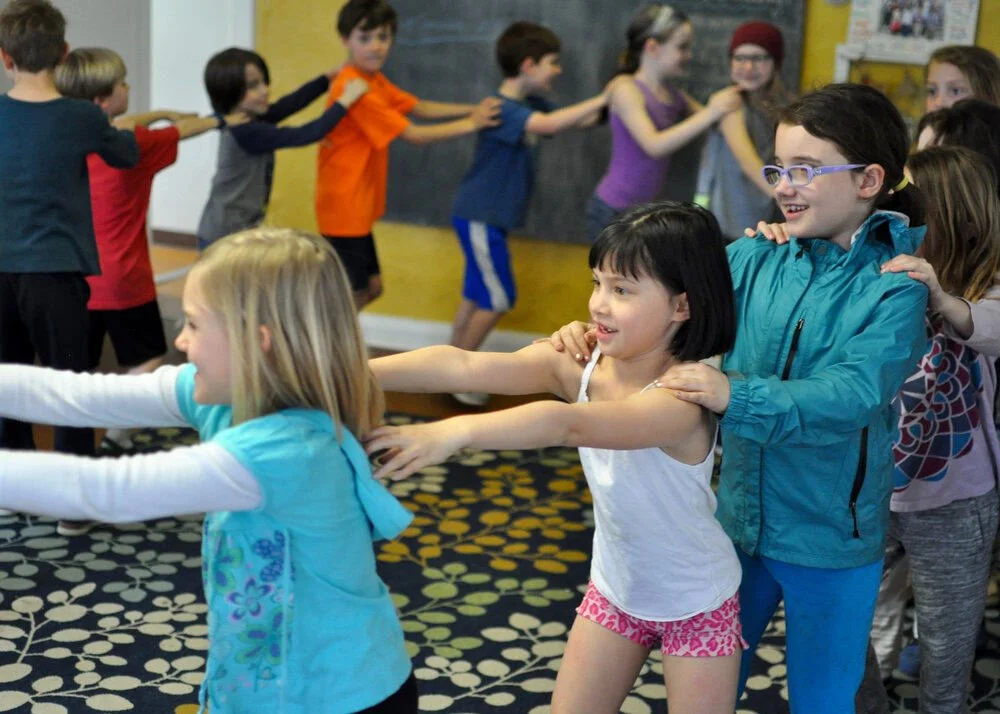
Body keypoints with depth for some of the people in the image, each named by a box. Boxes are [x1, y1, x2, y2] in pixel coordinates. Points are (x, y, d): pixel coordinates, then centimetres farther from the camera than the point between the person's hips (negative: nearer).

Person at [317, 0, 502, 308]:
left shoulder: (375, 80, 9)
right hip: (344, 206, -10)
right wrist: (470, 124, -13)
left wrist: (474, 109, -4)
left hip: (358, 206, 10)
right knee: (353, 294, -1)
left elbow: (419, 108, 8)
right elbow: (413, 134, -19)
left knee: (371, 286, 16)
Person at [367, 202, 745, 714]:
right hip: (614, 590, 5)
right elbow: (466, 367, -28)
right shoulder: (579, 363, -15)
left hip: (697, 606, -5)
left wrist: (457, 431, -62)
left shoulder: (684, 398, -33)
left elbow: (569, 424, -49)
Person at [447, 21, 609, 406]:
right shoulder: (502, 109, -21)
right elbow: (550, 125, -39)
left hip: (490, 216, 9)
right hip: (479, 217, -9)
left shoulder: (530, 105, 9)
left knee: (477, 296, 14)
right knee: (498, 298, -4)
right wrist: (603, 98, -35)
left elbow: (580, 121, 9)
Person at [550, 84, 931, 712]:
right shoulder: (757, 255, -4)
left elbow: (854, 395, -30)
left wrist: (737, 397, -44)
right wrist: (595, 333, -25)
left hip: (830, 542, -4)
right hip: (738, 518, 4)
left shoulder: (896, 284, -17)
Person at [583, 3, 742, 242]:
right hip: (614, 212, -7)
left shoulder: (672, 94, 8)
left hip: (646, 210, 7)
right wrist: (710, 113, -28)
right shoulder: (626, 90, -14)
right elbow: (654, 145, -26)